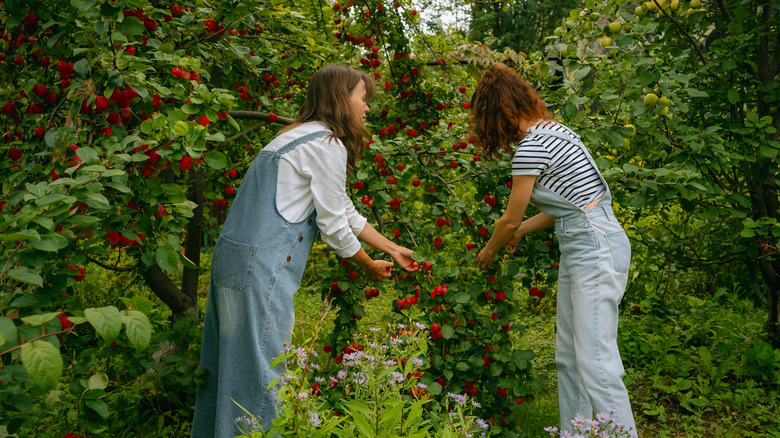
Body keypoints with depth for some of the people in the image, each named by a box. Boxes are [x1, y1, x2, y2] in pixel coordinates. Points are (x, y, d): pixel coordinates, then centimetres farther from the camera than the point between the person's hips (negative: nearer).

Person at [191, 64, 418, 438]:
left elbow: (344, 211, 25)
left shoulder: (299, 137, 21)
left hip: (233, 259, 10)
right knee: (260, 368, -2)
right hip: (261, 268, -10)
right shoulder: (327, 145, -10)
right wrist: (370, 266, 9)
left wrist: (392, 249, 28)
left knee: (231, 362, 17)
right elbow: (333, 225, -8)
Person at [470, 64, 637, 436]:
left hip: (595, 248, -10)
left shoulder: (532, 145, -15)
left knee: (595, 360, -11)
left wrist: (489, 252, 12)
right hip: (581, 248, 10)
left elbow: (511, 219, -6)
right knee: (567, 356, 13)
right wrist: (522, 230, 23)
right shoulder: (553, 130, 14)